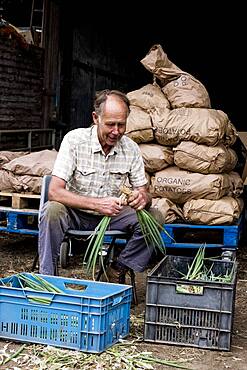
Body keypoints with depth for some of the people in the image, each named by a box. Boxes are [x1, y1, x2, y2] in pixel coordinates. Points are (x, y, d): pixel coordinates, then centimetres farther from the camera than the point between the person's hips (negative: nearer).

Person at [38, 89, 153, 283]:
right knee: (52, 210, -34)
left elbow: (144, 192, 0)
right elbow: (54, 192, -25)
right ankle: (47, 276, -18)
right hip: (75, 213, -3)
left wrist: (143, 198, -28)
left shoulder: (131, 148, -7)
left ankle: (117, 270, -4)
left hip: (111, 215, 3)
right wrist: (97, 203, -38)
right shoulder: (75, 139, -18)